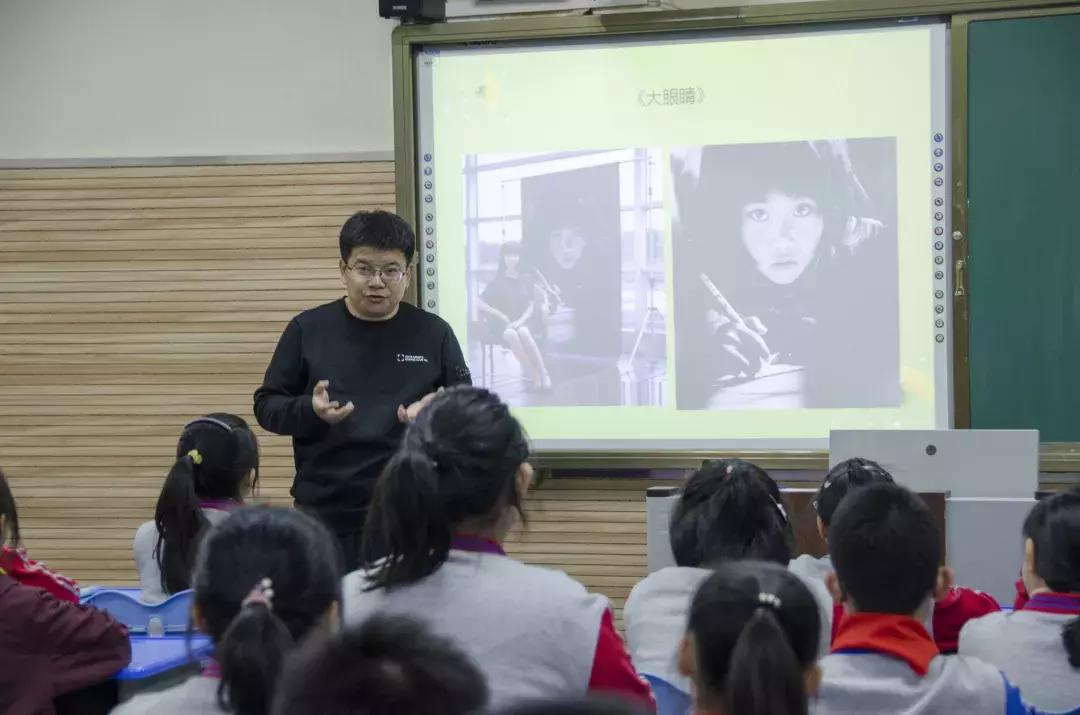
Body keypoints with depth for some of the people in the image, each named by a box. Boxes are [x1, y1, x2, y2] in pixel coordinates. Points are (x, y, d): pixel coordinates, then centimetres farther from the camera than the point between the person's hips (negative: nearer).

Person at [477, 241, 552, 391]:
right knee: (511, 335, -37)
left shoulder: (525, 280, 12)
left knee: (523, 332, -36)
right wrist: (500, 315, -9)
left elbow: (531, 306, 7)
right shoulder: (497, 281, 8)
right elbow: (481, 304, 2)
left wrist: (520, 321, -12)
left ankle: (543, 373, -33)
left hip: (523, 321, 1)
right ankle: (533, 376, -34)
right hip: (502, 323, -1)